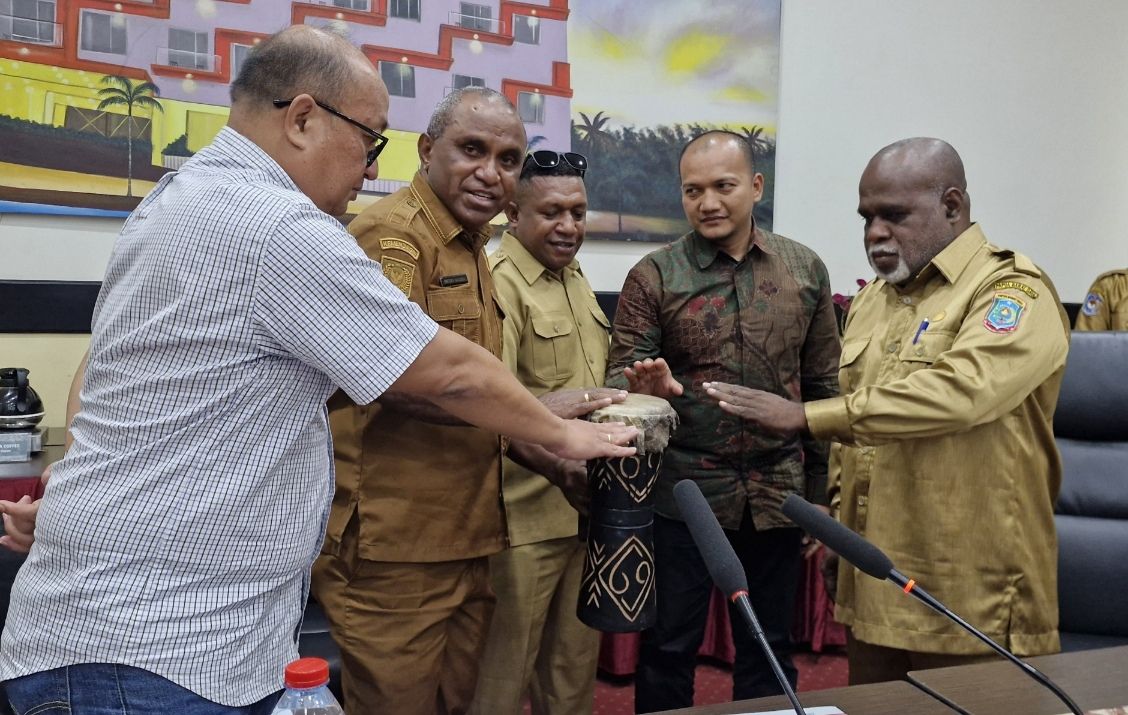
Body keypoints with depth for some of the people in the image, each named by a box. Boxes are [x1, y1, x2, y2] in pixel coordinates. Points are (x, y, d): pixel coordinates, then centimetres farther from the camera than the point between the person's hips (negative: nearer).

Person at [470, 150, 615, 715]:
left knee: (577, 658, 21)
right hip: (527, 513, -8)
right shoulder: (499, 282, -16)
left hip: (585, 504, 8)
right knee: (507, 666, 6)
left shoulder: (574, 276, 13)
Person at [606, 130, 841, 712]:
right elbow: (619, 374, -6)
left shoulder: (805, 270, 3)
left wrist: (821, 482, 7)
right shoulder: (654, 276, -4)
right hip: (684, 492, -2)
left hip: (778, 494, 2)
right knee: (668, 647, 10)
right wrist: (644, 388, -29)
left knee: (769, 648, 16)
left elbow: (823, 385, 7)